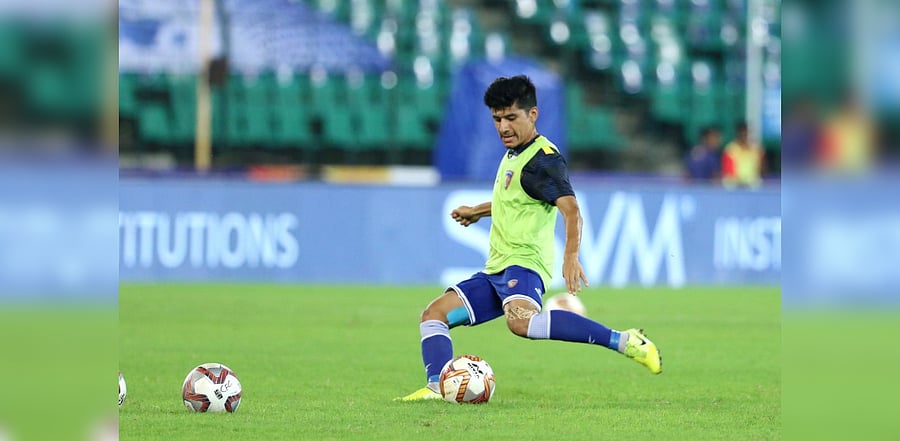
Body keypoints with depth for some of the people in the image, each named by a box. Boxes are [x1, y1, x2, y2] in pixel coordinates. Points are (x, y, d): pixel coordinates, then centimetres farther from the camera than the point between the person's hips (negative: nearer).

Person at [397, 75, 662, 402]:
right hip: (497, 269, 10)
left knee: (521, 320, -40)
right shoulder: (513, 154, 19)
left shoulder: (543, 159, -11)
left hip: (524, 263, -10)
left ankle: (624, 342, -40)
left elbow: (570, 209, -26)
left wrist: (571, 256, -42)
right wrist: (478, 211, 49)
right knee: (434, 314, 5)